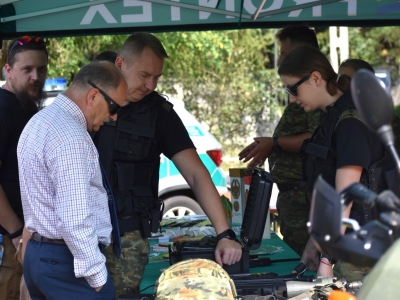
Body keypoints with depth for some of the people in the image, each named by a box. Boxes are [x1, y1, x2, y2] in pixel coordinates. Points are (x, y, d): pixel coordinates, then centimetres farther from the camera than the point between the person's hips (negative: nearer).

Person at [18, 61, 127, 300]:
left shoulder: (40, 121, 12)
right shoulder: (70, 137, -20)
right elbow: (74, 220, -25)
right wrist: (97, 277, -21)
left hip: (38, 253, 10)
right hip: (65, 261, -10)